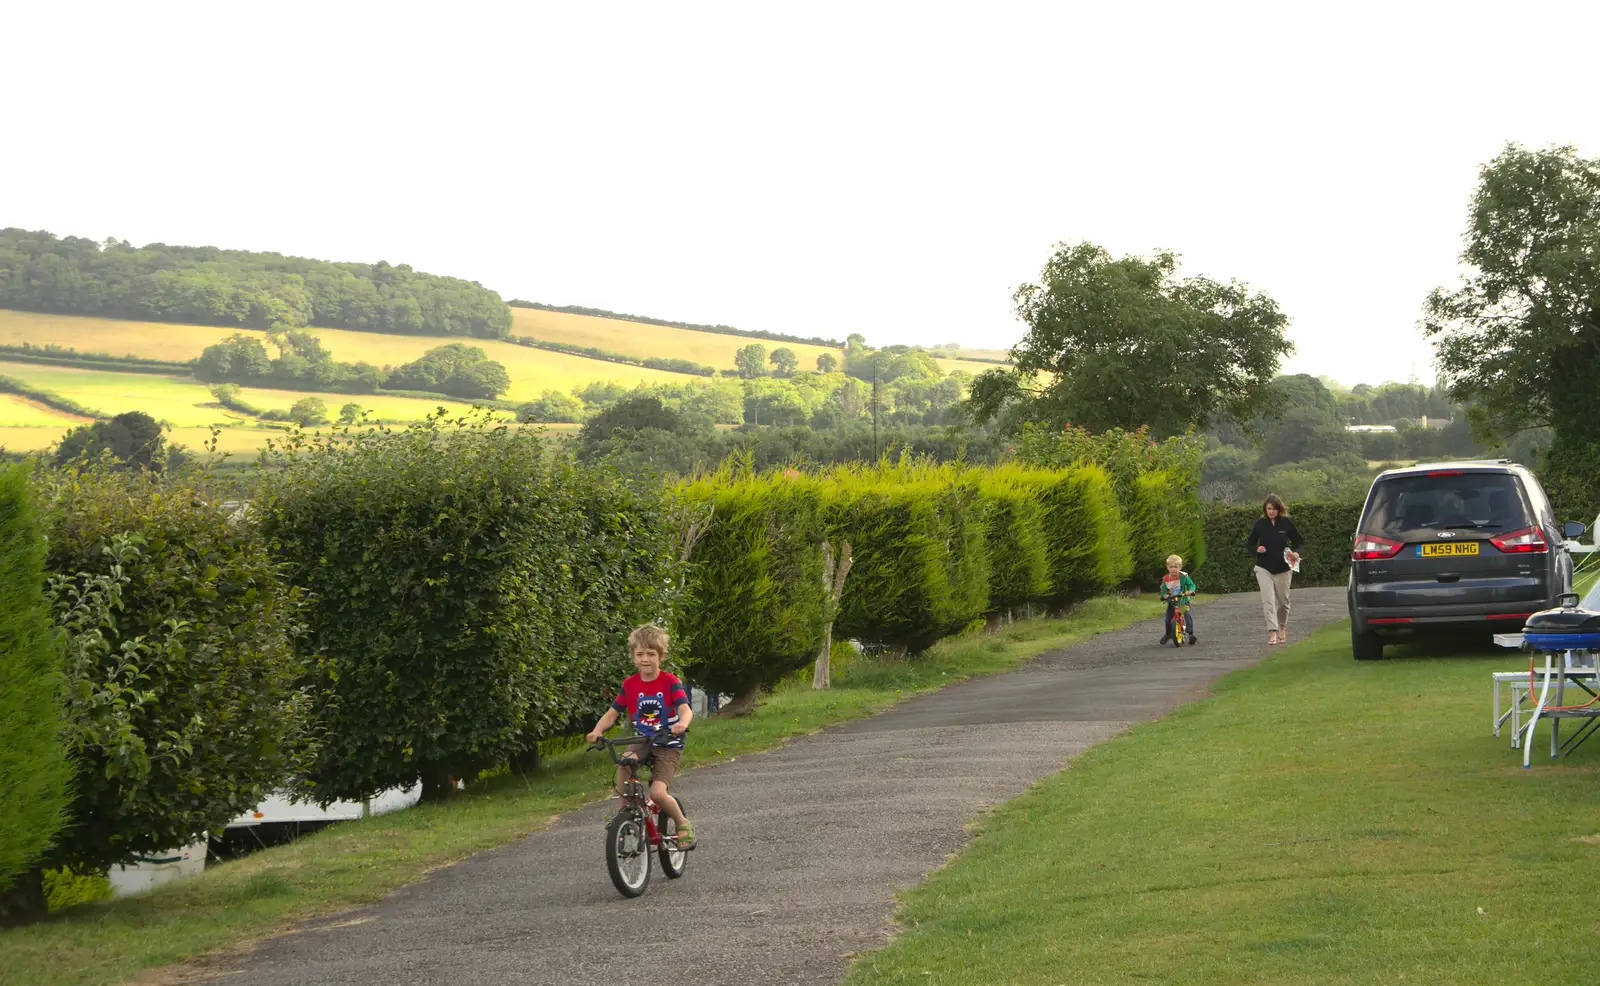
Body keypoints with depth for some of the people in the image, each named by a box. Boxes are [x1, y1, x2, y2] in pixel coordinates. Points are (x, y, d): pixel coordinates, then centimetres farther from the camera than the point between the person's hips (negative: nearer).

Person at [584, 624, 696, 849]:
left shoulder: (670, 682, -10)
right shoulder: (630, 685, 1)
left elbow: (685, 709, -23)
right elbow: (612, 713, 1)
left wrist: (682, 723, -47)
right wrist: (597, 730, -20)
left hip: (668, 746, -3)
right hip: (642, 743, 3)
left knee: (657, 792, -21)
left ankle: (683, 824, 6)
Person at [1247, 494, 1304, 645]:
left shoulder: (1286, 523, -4)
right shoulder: (1260, 523, -1)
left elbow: (1300, 541, 5)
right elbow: (1249, 543, 8)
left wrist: (1296, 553, -15)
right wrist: (1257, 549, -14)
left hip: (1283, 568, 0)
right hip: (1264, 568, 0)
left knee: (1283, 601, 12)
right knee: (1268, 600, -13)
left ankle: (1282, 629, 37)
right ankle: (1272, 633, -16)